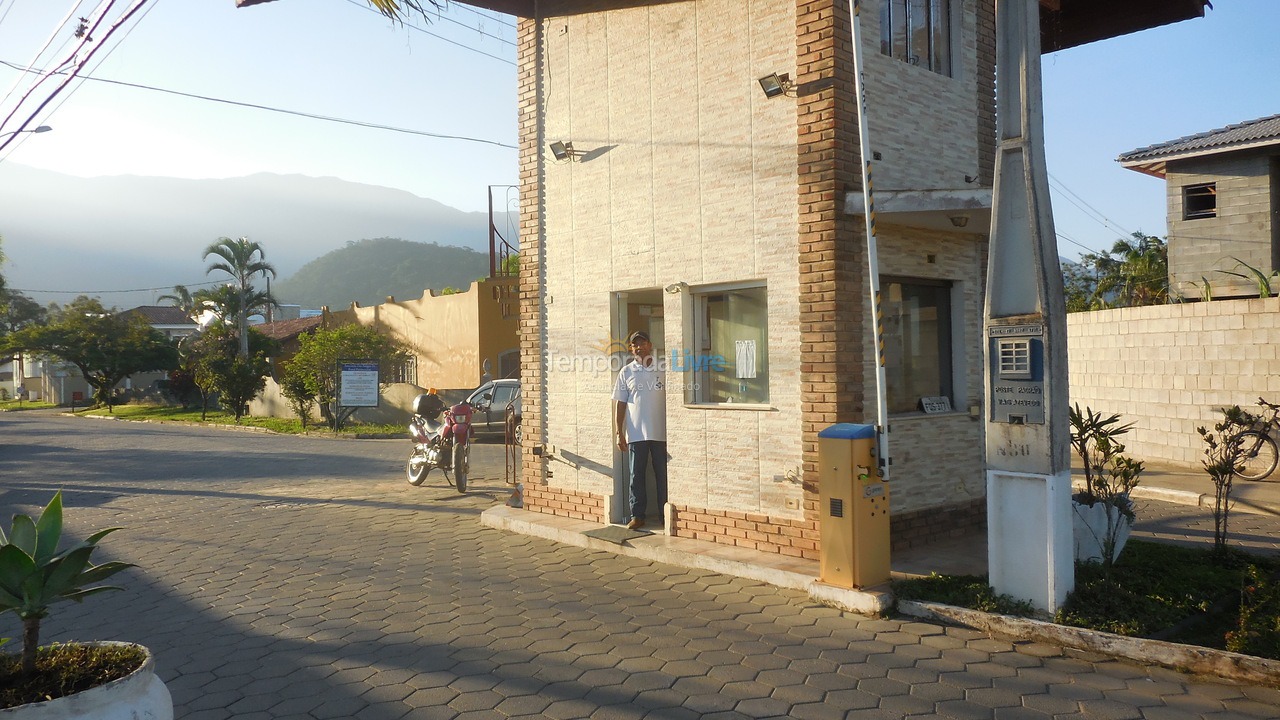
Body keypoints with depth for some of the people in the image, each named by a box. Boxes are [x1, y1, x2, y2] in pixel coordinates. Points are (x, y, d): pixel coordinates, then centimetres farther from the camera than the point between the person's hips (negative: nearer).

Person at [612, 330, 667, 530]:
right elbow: (620, 404, 6)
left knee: (663, 475, 5)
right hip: (635, 434, 1)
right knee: (636, 476, 4)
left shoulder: (662, 369, 3)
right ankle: (637, 516, 12)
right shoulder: (626, 373, 6)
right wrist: (619, 433, 0)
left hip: (661, 433, -1)